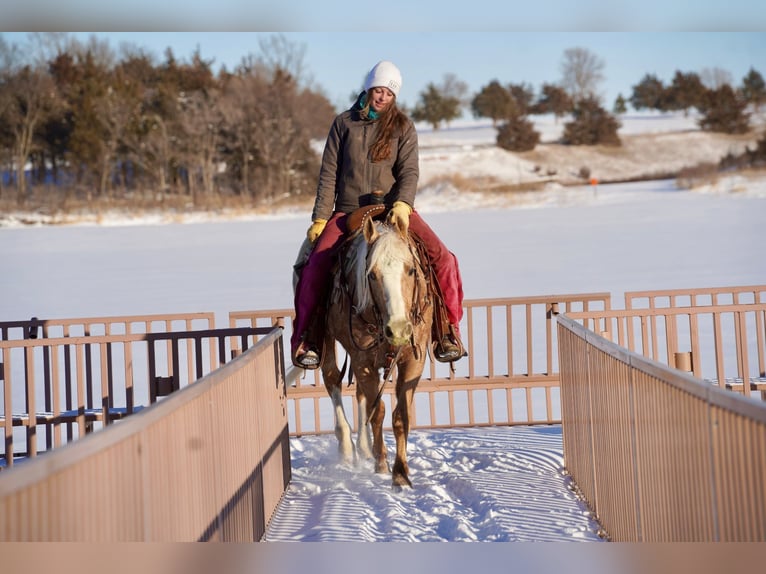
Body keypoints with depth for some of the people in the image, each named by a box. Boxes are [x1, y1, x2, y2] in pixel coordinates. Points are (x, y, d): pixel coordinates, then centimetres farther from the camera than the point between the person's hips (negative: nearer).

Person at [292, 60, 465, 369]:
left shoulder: (402, 126, 5)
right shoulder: (344, 123, 7)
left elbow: (409, 171, -5)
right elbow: (329, 174, 6)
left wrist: (402, 205, -24)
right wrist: (320, 218, -2)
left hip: (393, 209, 0)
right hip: (347, 212, 0)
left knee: (443, 258, -19)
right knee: (315, 266, -23)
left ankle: (448, 330, -5)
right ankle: (306, 337, -8)